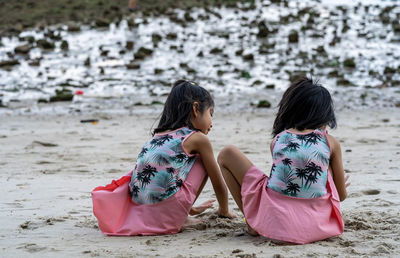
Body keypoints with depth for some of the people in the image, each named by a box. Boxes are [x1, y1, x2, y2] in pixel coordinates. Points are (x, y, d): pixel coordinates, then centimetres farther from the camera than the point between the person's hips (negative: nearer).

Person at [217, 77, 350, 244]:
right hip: (315, 225, 1)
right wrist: (340, 185, 39)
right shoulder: (330, 143, 6)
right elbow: (342, 195, 14)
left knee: (227, 154, 14)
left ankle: (252, 222, 11)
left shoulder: (277, 140, 9)